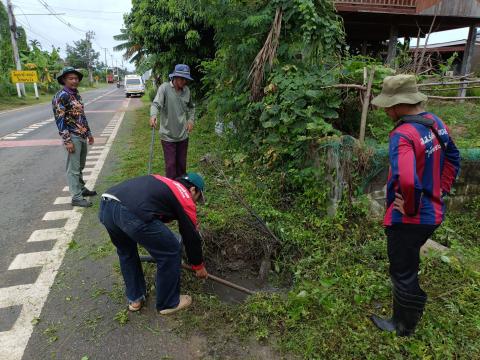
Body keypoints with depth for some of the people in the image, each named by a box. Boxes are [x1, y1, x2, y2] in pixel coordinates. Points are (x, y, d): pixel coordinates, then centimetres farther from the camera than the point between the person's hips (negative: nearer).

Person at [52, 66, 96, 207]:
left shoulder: (77, 94, 12)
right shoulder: (61, 96, -12)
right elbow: (59, 120, -16)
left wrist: (89, 133, 21)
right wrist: (67, 140, -20)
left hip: (82, 136, 8)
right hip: (72, 137, -8)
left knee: (80, 166, 19)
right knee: (73, 168, -2)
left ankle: (81, 188, 34)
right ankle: (76, 197, 3)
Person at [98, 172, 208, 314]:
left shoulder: (164, 184, 35)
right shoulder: (185, 199, 16)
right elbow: (191, 236, 22)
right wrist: (199, 266, 37)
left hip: (105, 206, 8)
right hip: (132, 213, -8)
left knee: (125, 251, 34)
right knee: (171, 252, 13)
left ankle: (134, 298, 43)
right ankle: (169, 303, 29)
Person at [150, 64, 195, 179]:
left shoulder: (186, 90, 2)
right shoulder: (164, 87, -11)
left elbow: (191, 107, 19)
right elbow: (156, 103, -24)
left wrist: (191, 120, 6)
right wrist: (153, 115, -43)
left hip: (183, 135, 4)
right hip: (168, 135, -4)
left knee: (182, 164, 16)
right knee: (170, 164, 0)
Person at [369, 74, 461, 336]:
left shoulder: (402, 135, -28)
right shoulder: (435, 122, 2)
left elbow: (406, 181, -42)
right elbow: (452, 158, 15)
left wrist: (411, 208, -24)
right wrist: (442, 190, 14)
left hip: (408, 219, -9)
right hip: (433, 213, 9)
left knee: (403, 273, 11)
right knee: (409, 265, 30)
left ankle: (403, 327, 34)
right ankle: (410, 315, 53)